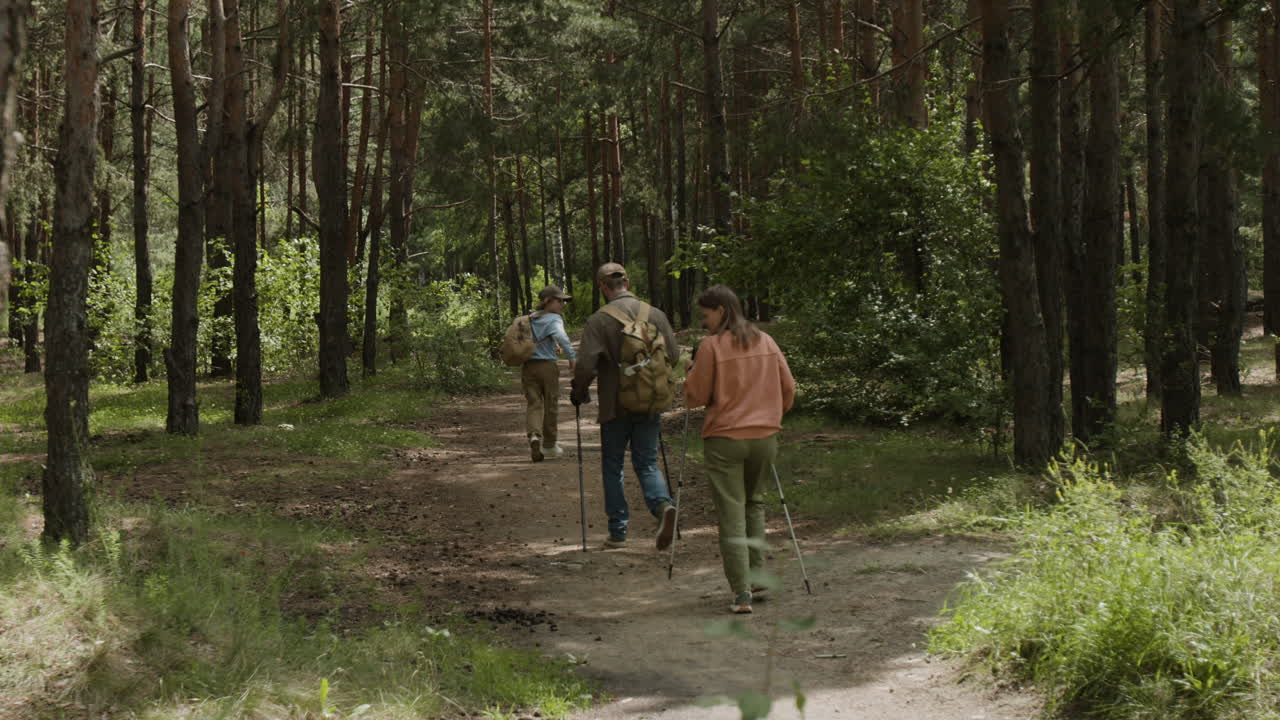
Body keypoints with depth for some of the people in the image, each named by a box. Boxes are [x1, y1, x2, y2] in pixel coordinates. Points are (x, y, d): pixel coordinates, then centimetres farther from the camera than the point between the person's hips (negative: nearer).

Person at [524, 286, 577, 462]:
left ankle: (534, 436, -23)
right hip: (547, 366, -5)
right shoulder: (554, 319, -8)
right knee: (551, 404, 10)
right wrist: (572, 356, -34)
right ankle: (549, 444, 20)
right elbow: (561, 337, -27)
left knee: (533, 404, 3)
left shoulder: (530, 319, 12)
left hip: (528, 366, 5)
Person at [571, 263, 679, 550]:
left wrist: (579, 394, 3)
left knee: (612, 468, 11)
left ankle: (618, 532, 13)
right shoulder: (655, 314, 0)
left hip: (615, 407, -3)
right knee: (647, 464, 11)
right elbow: (674, 355, 5)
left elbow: (586, 365, -15)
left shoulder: (599, 320, -11)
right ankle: (663, 504, -17)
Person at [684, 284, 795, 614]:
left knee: (731, 514, -2)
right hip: (765, 437, 5)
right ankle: (756, 572, 16)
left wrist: (692, 372, 12)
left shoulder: (712, 346, -8)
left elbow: (695, 396, -6)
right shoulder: (766, 342, 8)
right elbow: (788, 387, 11)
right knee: (754, 503, 22)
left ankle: (741, 593, -7)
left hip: (724, 438, -5)